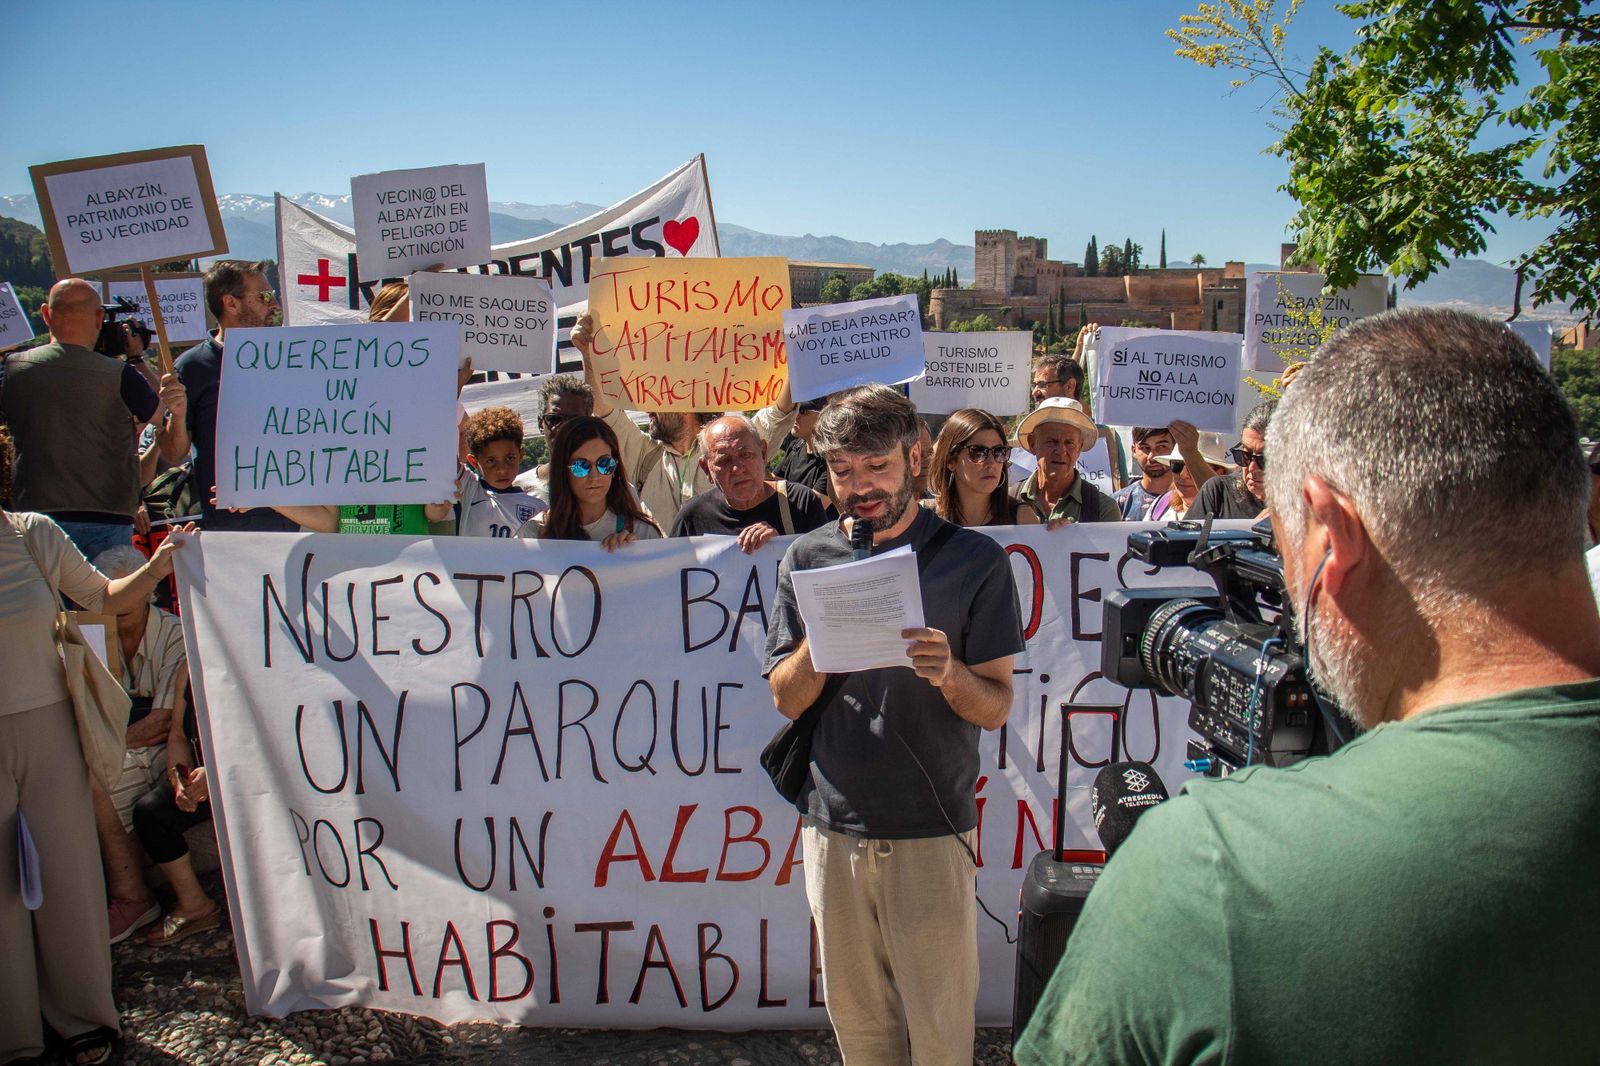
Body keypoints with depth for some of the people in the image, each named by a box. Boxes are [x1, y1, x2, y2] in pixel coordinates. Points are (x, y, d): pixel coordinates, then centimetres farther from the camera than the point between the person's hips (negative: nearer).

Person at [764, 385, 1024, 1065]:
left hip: (930, 831, -2)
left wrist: (948, 672, -27)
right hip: (833, 828, 3)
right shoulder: (807, 559, 3)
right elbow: (787, 698, 1)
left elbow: (996, 708, -6)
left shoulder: (974, 561, -5)